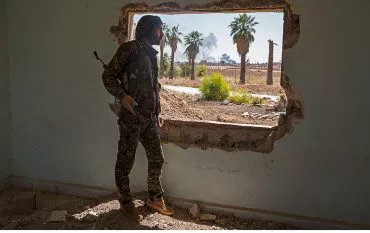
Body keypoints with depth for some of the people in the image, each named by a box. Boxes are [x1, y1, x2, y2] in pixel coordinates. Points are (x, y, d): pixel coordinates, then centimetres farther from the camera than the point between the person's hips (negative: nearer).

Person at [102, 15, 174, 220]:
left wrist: (157, 111, 21)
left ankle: (154, 198, 27)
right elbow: (108, 76, -9)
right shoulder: (130, 49, -6)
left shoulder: (152, 54, 17)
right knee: (125, 161, 4)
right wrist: (122, 96, -24)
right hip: (131, 116, -8)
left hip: (150, 117, 8)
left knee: (156, 158, 12)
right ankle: (125, 202, 19)